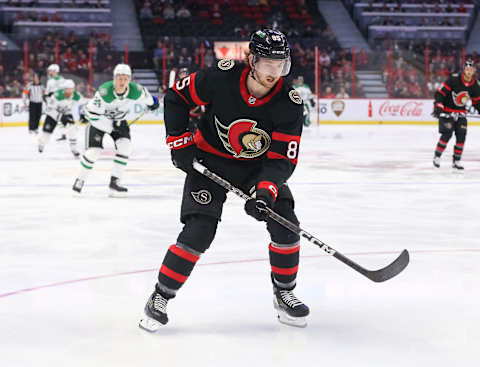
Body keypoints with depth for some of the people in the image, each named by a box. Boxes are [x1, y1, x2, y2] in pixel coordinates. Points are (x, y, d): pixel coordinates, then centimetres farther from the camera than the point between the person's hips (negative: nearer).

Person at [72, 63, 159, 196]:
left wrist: (152, 102, 25)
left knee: (125, 146, -16)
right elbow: (93, 114, -32)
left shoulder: (136, 91, -23)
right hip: (97, 119, -4)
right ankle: (80, 179, 11)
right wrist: (111, 127, -27)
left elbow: (145, 96, 3)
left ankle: (115, 182, -7)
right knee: (93, 151, -14)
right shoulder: (104, 92, -36)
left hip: (119, 120, 4)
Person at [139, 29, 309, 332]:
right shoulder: (221, 78, -24)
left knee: (285, 223, -9)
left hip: (259, 165, 3)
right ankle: (160, 298, -1)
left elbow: (283, 159, -21)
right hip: (210, 161, -2)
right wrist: (179, 141, -13)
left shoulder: (290, 104, -21)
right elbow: (176, 96, -8)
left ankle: (284, 293, 13)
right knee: (199, 231, -15)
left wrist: (266, 190, -37)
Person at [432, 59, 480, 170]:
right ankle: (437, 156, -1)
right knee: (447, 134, -16)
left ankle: (456, 161, 8)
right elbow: (440, 92, -18)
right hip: (447, 112, -5)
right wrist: (438, 107, -25)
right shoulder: (454, 79, -19)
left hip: (461, 114, 5)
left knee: (461, 136, -3)